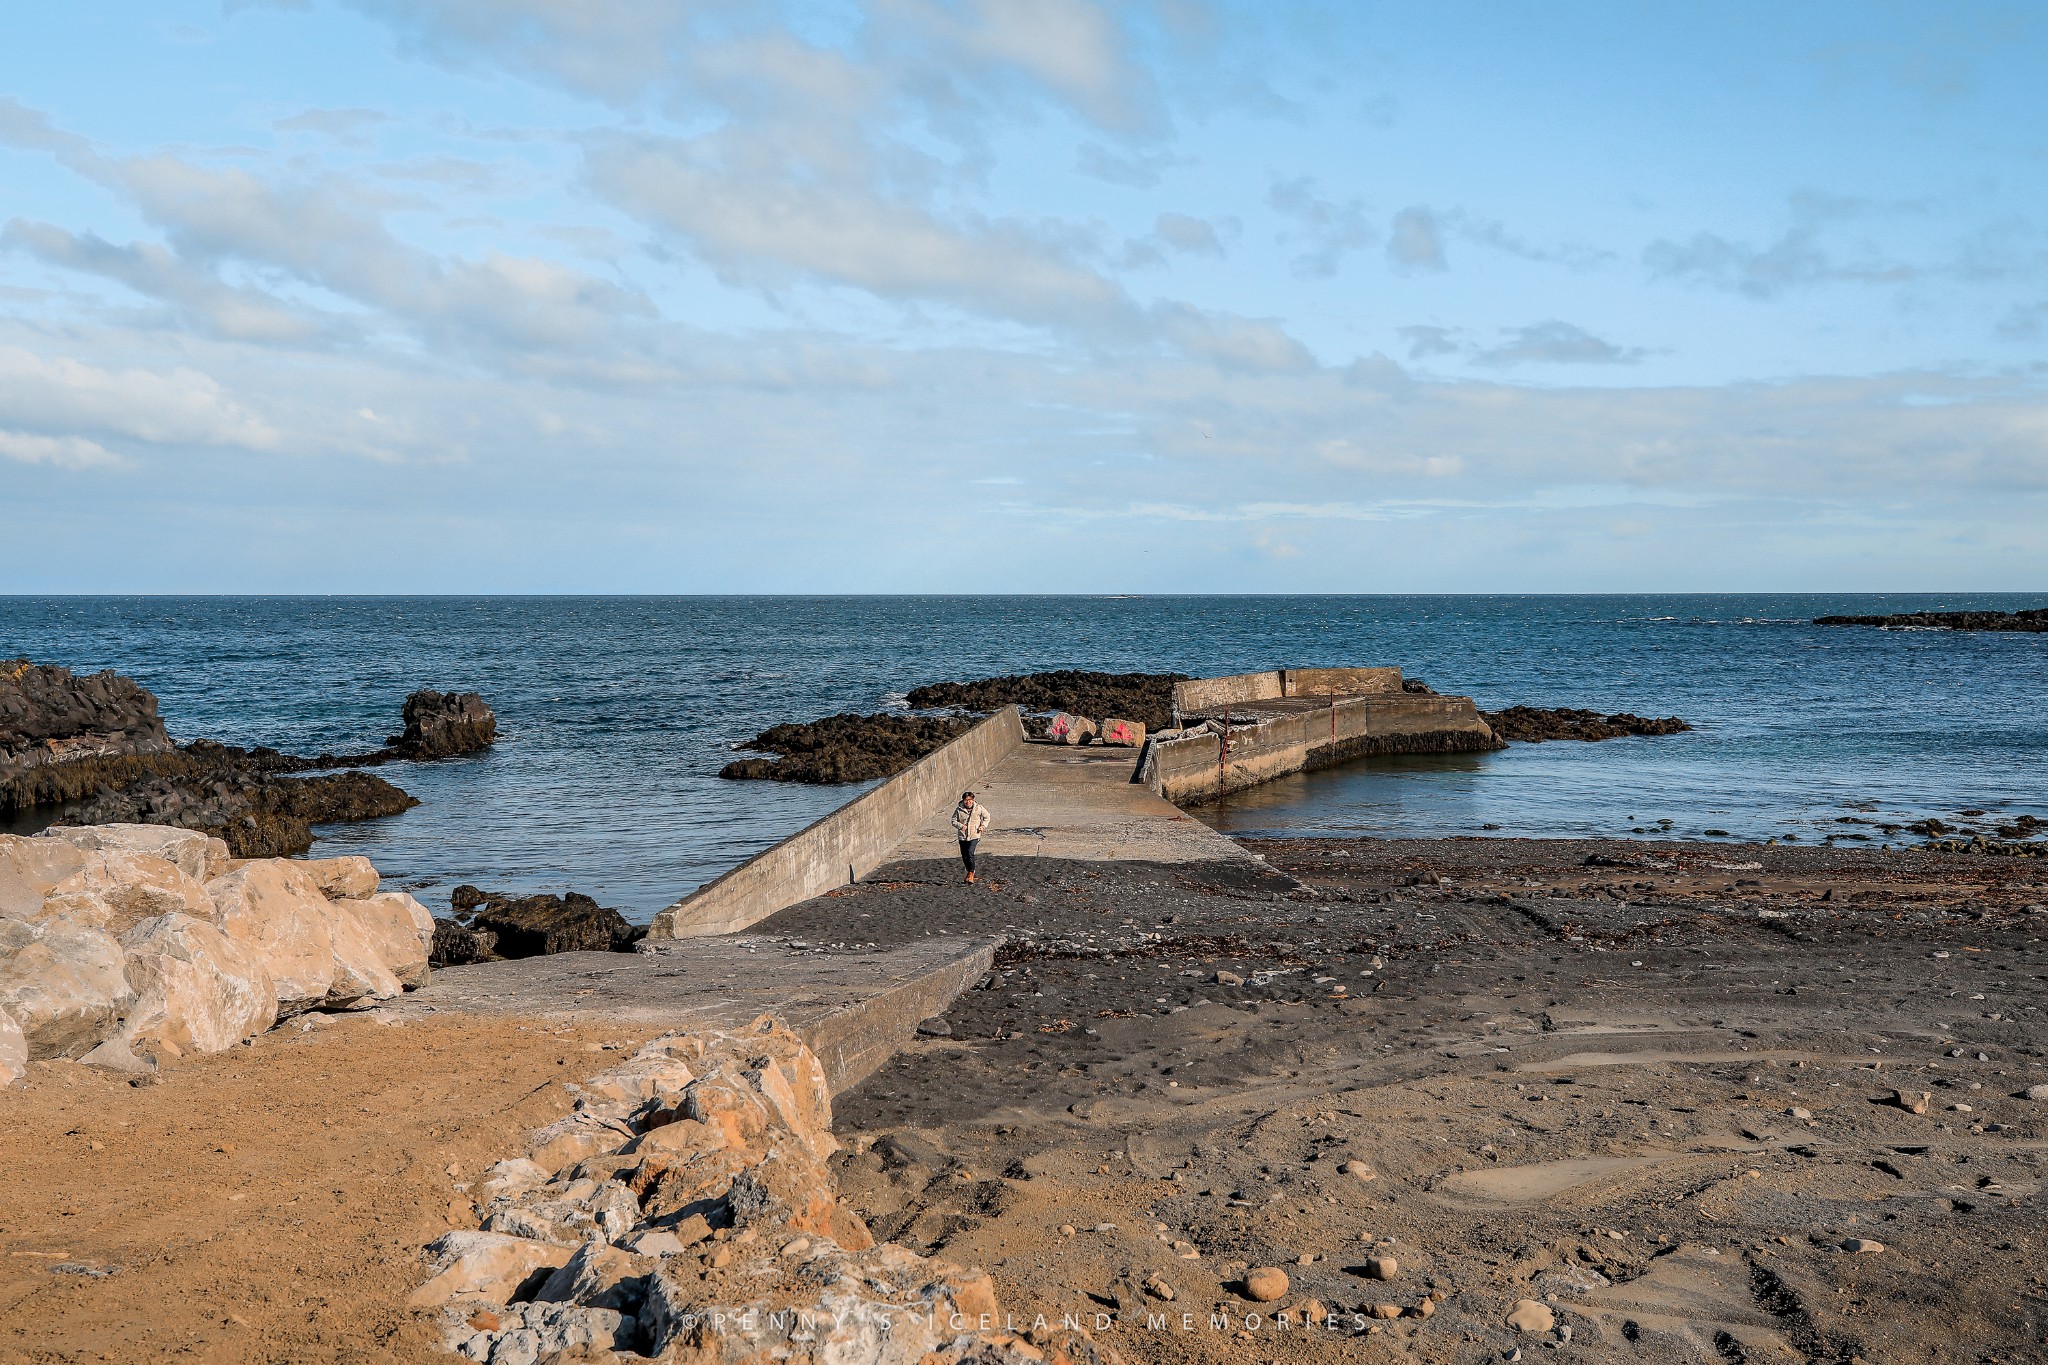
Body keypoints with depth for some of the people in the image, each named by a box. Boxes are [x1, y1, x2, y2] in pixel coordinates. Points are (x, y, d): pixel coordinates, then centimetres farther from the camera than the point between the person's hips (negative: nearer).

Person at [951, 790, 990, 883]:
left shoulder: (979, 809, -2)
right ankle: (969, 871, 34)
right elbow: (954, 821, 4)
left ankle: (971, 874, -14)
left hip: (974, 836, -2)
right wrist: (960, 826, -15)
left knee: (970, 853, -22)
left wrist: (983, 826, -1)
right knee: (964, 856, 8)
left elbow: (986, 817, 14)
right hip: (962, 836, 2)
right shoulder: (959, 809, -3)